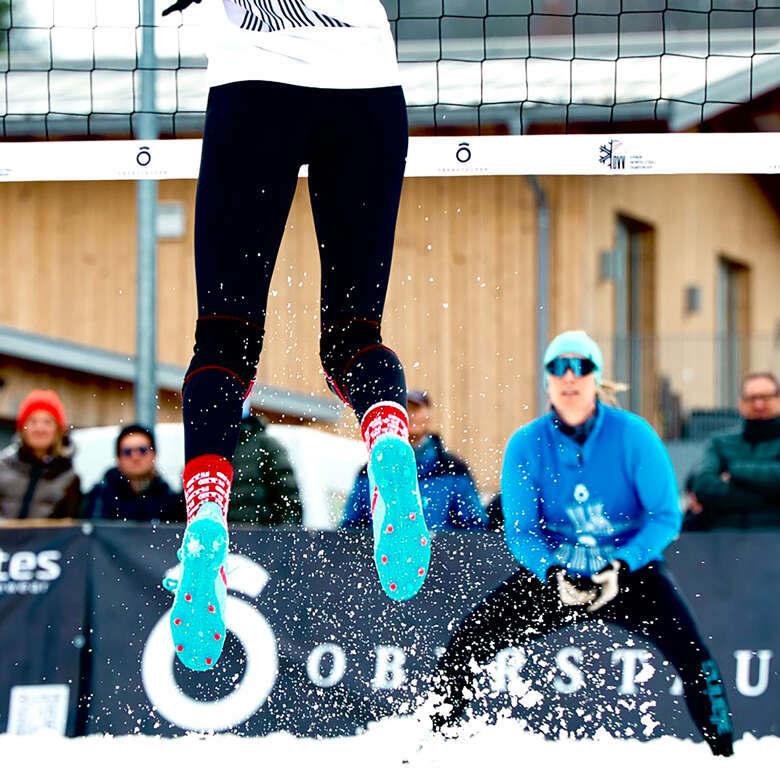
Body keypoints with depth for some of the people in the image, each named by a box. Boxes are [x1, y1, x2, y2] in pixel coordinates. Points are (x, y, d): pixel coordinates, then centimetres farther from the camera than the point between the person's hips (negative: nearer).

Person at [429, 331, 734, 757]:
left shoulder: (633, 435, -12)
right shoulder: (525, 445, -8)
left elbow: (665, 516, -12)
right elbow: (520, 529, -6)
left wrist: (620, 569, -26)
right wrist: (553, 574, -26)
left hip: (628, 572, -2)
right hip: (554, 574, 2)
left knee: (691, 655, -25)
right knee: (468, 640, -12)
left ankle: (724, 755, -9)